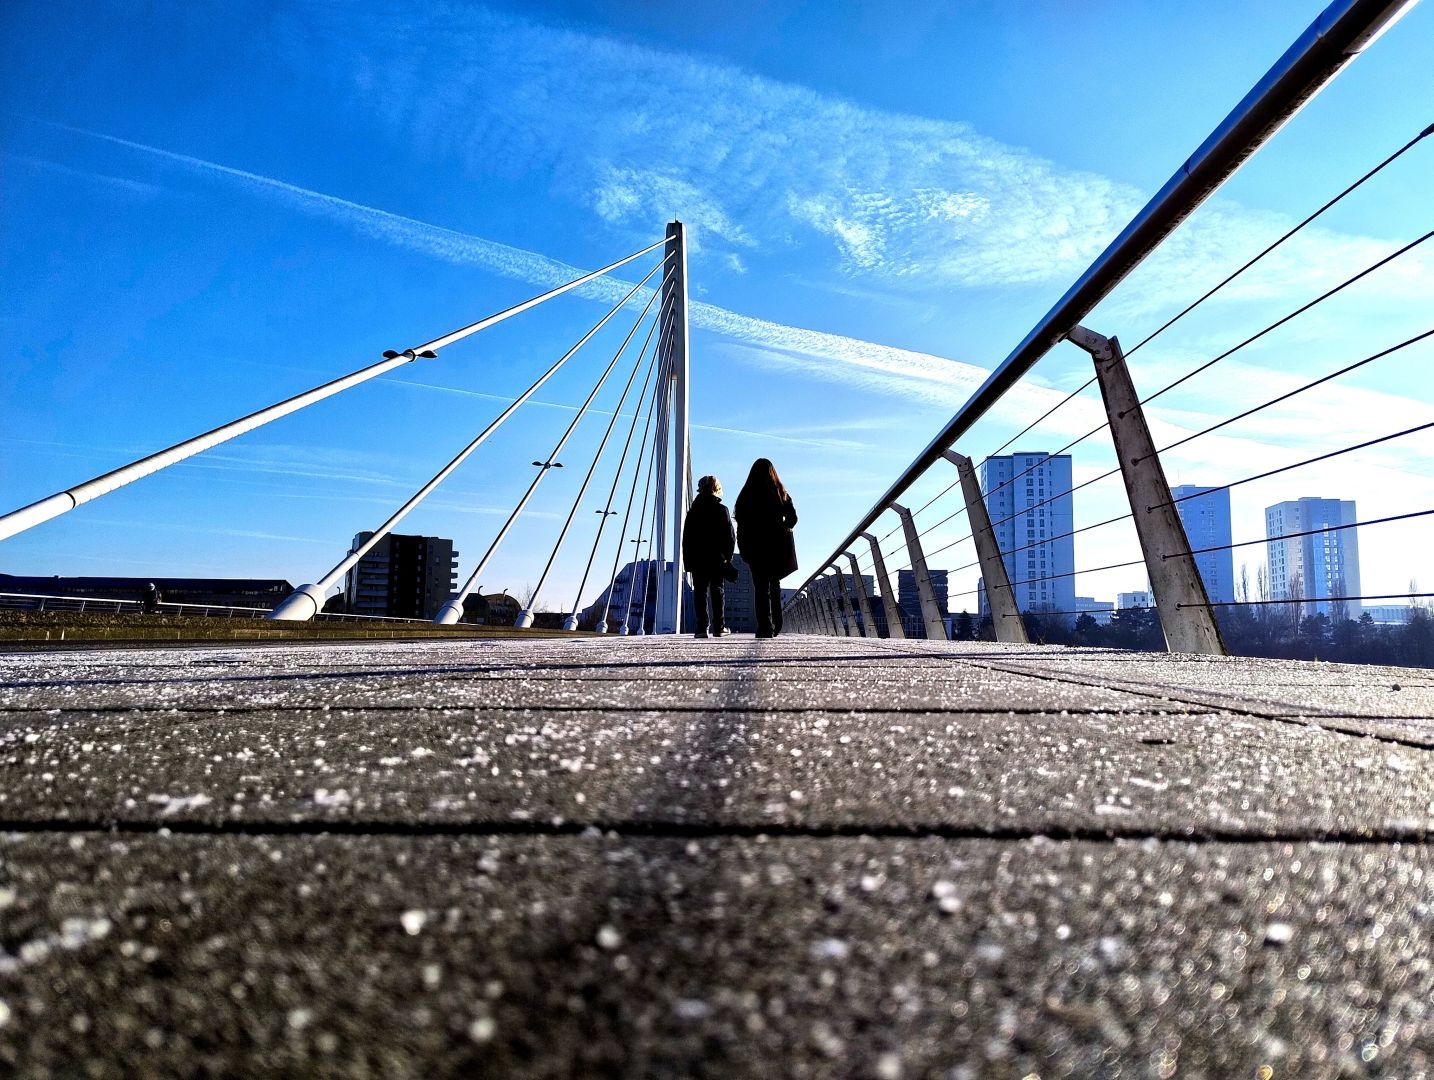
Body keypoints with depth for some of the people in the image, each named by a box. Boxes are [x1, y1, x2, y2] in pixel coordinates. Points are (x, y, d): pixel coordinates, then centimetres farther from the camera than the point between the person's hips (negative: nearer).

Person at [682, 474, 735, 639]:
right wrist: (728, 557, 5)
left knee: (700, 593, 1)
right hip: (718, 559, 0)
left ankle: (702, 627, -7)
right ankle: (718, 627, 6)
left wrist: (688, 560, 7)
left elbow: (686, 538, 4)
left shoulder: (693, 511, 4)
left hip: (697, 560, 0)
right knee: (717, 591, 7)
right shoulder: (722, 510, 0)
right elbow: (730, 537, -1)